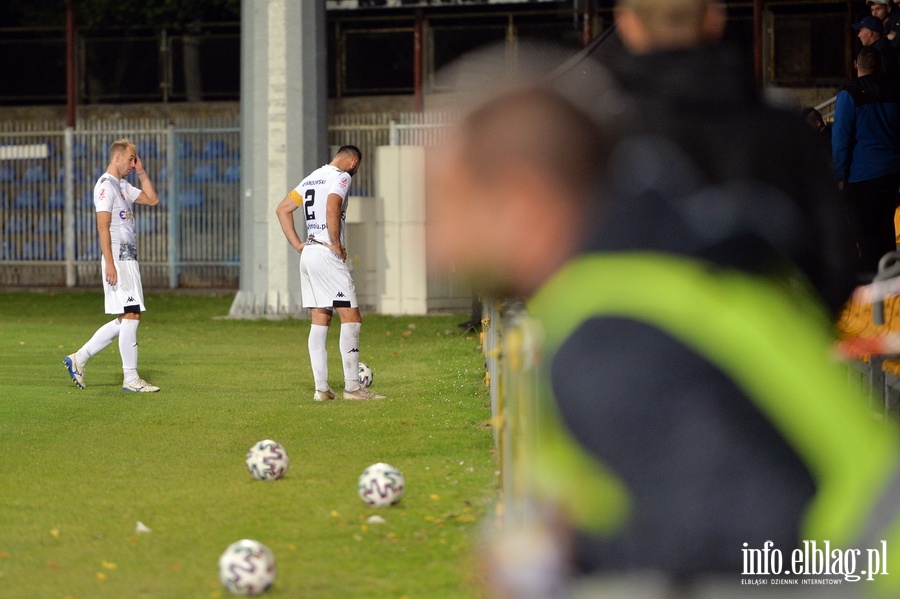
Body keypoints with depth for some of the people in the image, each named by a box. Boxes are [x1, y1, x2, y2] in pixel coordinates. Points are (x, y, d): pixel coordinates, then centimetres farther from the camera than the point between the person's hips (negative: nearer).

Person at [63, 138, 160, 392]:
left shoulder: (123, 186, 19)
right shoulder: (106, 185, -10)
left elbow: (152, 199, 26)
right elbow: (103, 227, -16)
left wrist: (141, 171, 16)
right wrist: (109, 264, -22)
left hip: (129, 260, 10)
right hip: (117, 260, -10)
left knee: (125, 321, 11)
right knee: (130, 317, -9)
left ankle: (79, 359, 15)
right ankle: (131, 379, -7)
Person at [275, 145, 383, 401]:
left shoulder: (312, 178, 19)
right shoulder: (341, 177, -6)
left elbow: (282, 209, 21)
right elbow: (332, 210, -23)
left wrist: (298, 245, 15)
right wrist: (337, 246, -14)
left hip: (308, 253, 9)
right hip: (326, 254, -9)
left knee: (319, 322, 8)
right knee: (351, 319, -7)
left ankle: (321, 388, 6)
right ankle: (352, 387, -10)